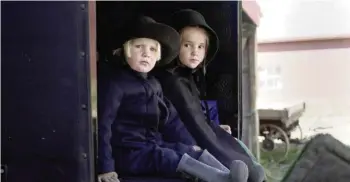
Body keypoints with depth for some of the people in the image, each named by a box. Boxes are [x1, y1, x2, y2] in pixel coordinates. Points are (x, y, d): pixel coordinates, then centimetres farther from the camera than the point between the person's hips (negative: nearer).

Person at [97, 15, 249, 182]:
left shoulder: (152, 84, 13)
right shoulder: (113, 81, -14)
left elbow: (171, 119, 16)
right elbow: (103, 124, -19)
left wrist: (192, 146, 11)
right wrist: (105, 167, -23)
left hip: (153, 145, 8)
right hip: (128, 152, -8)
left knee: (196, 151, -7)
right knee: (176, 159, -27)